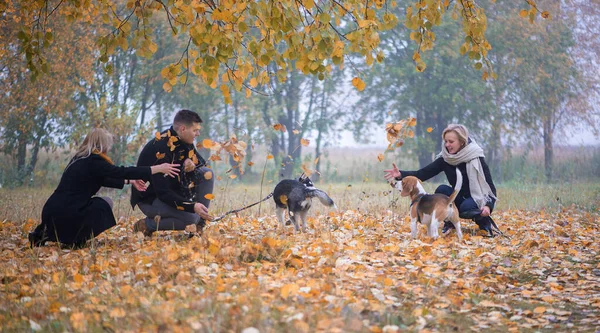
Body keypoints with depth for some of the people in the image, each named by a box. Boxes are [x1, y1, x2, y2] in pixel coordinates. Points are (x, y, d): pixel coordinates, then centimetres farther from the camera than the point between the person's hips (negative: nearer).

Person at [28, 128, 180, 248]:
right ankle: (77, 241, -1)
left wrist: (129, 181, 29)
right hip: (63, 216, -8)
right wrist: (158, 169, -4)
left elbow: (103, 180, 29)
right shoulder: (93, 162, -9)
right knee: (104, 203, 6)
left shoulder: (80, 159, 17)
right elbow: (122, 171, -9)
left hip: (52, 213, 8)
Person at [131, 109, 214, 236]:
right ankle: (147, 224, -9)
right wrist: (192, 206, -37)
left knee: (207, 173, -7)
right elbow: (163, 193, -32)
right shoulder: (160, 149, -30)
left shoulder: (182, 140, -4)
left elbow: (201, 161, 9)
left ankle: (199, 223, -4)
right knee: (190, 218, -30)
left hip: (172, 190, 9)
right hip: (149, 199, -9)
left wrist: (192, 163, -17)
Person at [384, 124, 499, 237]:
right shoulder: (445, 159, -7)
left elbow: (490, 186, -17)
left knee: (466, 207, -36)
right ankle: (449, 222, -6)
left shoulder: (475, 158, -17)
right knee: (442, 190, -24)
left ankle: (484, 221, -6)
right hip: (459, 200, 4)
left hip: (478, 200, -4)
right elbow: (423, 174, -14)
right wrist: (401, 174, -30)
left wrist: (488, 205, -34)